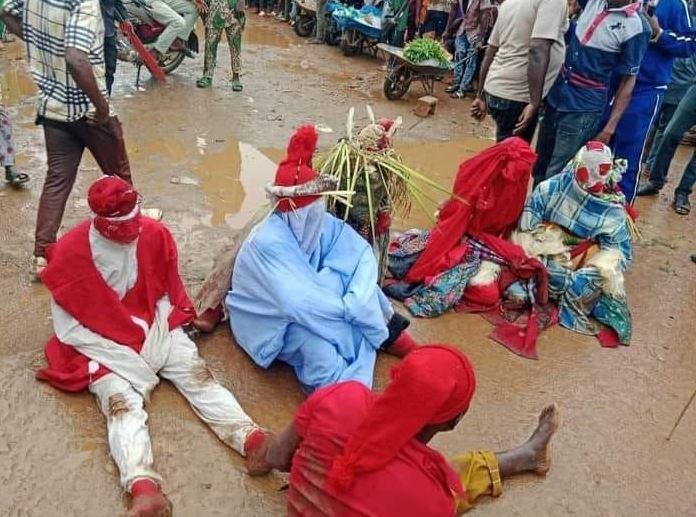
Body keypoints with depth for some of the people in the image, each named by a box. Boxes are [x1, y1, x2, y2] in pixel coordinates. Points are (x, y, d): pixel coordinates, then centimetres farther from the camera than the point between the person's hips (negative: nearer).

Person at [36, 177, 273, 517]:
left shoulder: (154, 234, -4)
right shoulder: (70, 253, -13)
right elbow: (68, 327, -10)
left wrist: (157, 336, -8)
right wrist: (126, 359, -17)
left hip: (156, 331, 3)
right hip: (104, 347, -3)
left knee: (198, 375, -19)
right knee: (122, 402, -27)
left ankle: (252, 439, -37)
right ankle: (144, 488, -47)